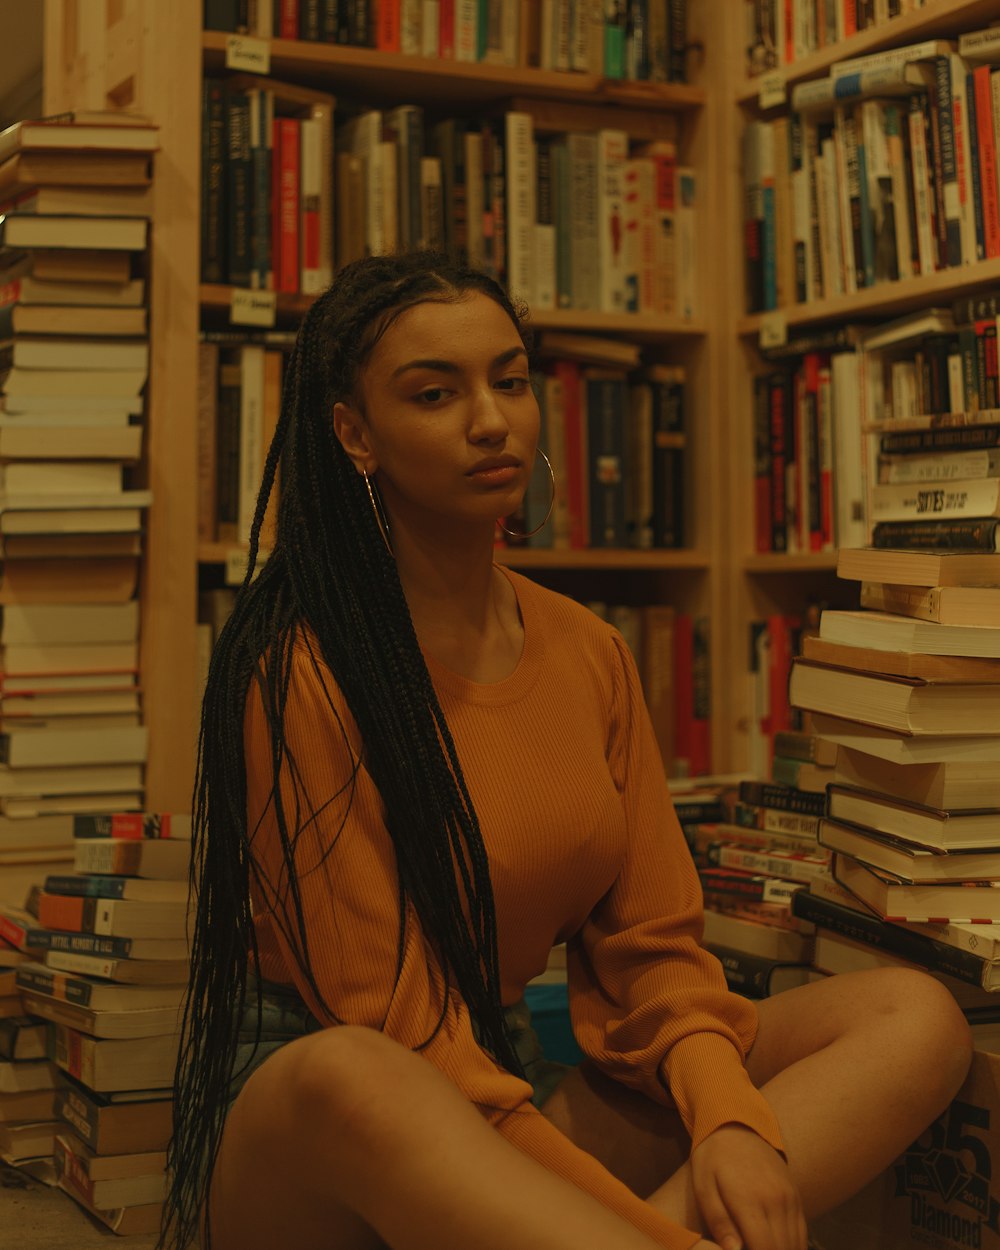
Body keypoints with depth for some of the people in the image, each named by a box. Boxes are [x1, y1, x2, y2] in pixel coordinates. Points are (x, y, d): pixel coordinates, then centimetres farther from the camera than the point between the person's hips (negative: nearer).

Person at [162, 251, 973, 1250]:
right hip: (306, 1130, -7)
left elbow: (652, 942, 6)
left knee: (916, 1020, -10)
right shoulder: (299, 669, -14)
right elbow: (393, 1029, -18)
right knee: (349, 1081, -42)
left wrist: (728, 1119, -15)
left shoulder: (590, 653, 7)